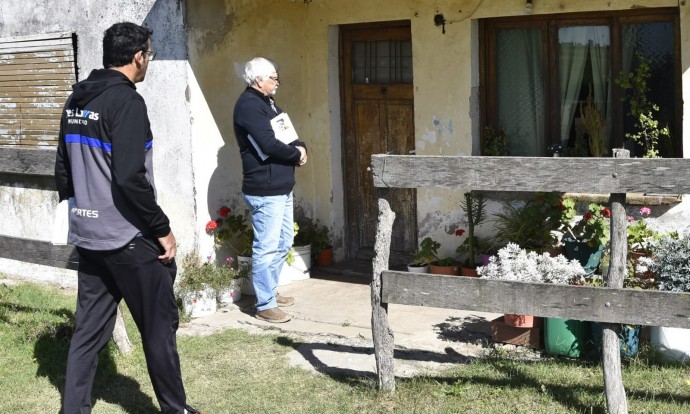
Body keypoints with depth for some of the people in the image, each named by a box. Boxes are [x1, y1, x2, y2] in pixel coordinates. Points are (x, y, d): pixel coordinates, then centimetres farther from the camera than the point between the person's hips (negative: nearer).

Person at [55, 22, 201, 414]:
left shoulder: (76, 101, 10)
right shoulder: (127, 101, -16)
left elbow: (63, 170, 15)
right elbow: (130, 178, -23)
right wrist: (163, 229, -14)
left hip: (88, 236, 8)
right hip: (128, 238, -8)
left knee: (89, 328, 13)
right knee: (160, 326, 5)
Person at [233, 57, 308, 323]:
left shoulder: (267, 103, 16)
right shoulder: (249, 105, -16)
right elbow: (268, 145, -25)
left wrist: (300, 147, -5)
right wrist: (297, 154, -9)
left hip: (282, 187, 10)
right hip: (264, 191, -10)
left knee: (284, 242, 18)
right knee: (266, 248, -5)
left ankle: (270, 291, 31)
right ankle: (265, 305, 2)